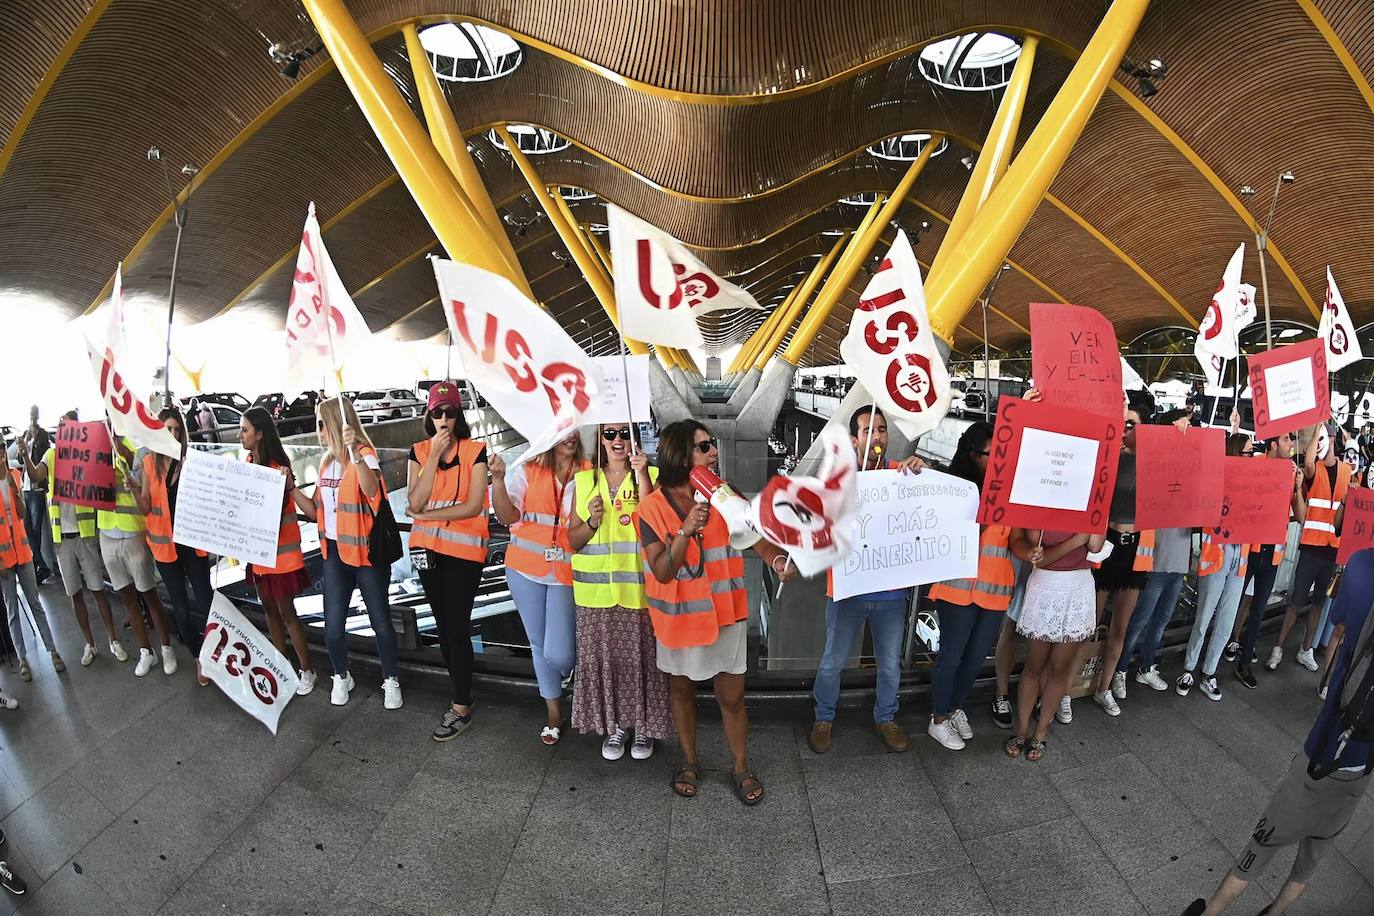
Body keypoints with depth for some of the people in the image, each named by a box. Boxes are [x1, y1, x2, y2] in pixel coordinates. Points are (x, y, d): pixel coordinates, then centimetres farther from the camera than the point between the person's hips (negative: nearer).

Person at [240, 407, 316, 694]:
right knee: (269, 608, 16)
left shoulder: (277, 468, -18)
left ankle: (307, 670, 14)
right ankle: (282, 663, 31)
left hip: (280, 551, -7)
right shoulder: (248, 463, 4)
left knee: (286, 611, 0)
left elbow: (277, 512, -18)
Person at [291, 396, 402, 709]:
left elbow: (371, 490, -36)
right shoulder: (326, 462, 10)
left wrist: (354, 453, -50)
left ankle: (391, 681, 23)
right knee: (333, 626, 8)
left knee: (380, 622, 5)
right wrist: (291, 487, 1)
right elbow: (316, 512, 13)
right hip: (335, 553, 6)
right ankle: (341, 677, 32)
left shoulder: (365, 454, -13)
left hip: (367, 553, -6)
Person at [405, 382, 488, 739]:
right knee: (443, 624, 15)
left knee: (457, 627, -1)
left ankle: (461, 707, 12)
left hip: (464, 549, -5)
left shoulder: (475, 451, -8)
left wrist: (425, 516, -10)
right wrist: (435, 455, -15)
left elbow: (473, 506, -15)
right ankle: (459, 690, 33)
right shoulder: (419, 451, 4)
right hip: (428, 548, 5)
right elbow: (415, 502, -9)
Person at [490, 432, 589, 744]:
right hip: (526, 569, 2)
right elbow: (508, 516, -6)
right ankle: (554, 713, 36)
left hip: (568, 573, -2)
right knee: (539, 645, 14)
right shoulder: (527, 470, 1)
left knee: (558, 654, -5)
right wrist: (498, 478, -18)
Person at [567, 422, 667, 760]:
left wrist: (642, 476, -21)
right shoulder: (584, 481, 7)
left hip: (639, 589, -2)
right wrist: (592, 522, -12)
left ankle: (644, 726, 29)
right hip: (596, 590, 3)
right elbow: (573, 541, 8)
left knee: (641, 657, 7)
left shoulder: (651, 476, 0)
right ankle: (614, 725, 32)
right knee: (602, 657, 11)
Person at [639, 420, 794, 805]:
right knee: (682, 690, 19)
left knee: (732, 697, 9)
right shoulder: (653, 506, -14)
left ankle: (741, 768, 33)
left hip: (725, 614, 1)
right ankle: (689, 761, 43)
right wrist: (686, 530, -31)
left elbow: (757, 538, -15)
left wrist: (778, 559, -37)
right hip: (678, 616, 0)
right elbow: (662, 572, -17)